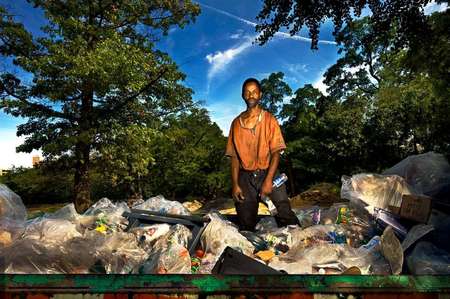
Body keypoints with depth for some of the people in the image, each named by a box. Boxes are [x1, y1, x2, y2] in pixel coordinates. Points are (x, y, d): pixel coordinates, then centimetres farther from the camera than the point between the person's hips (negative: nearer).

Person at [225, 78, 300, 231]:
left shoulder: (269, 119, 2)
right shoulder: (236, 123, 8)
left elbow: (276, 152, -5)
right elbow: (234, 156, 6)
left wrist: (268, 180, -16)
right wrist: (235, 184, -3)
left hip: (267, 173, -2)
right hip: (245, 177, 2)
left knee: (286, 215, -12)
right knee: (246, 223, 6)